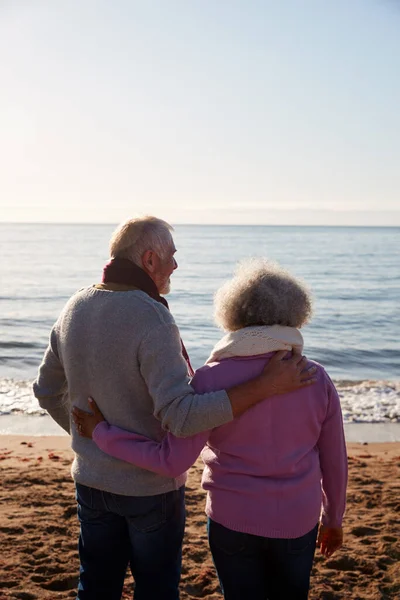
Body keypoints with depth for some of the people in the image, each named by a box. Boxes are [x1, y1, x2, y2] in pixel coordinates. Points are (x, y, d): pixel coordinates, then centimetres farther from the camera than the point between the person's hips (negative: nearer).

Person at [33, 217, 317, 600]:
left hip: (91, 479, 6)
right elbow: (182, 416, -34)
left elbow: (47, 391, 8)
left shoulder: (74, 309, -3)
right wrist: (266, 386, -33)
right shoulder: (151, 319, -26)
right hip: (151, 486, -6)